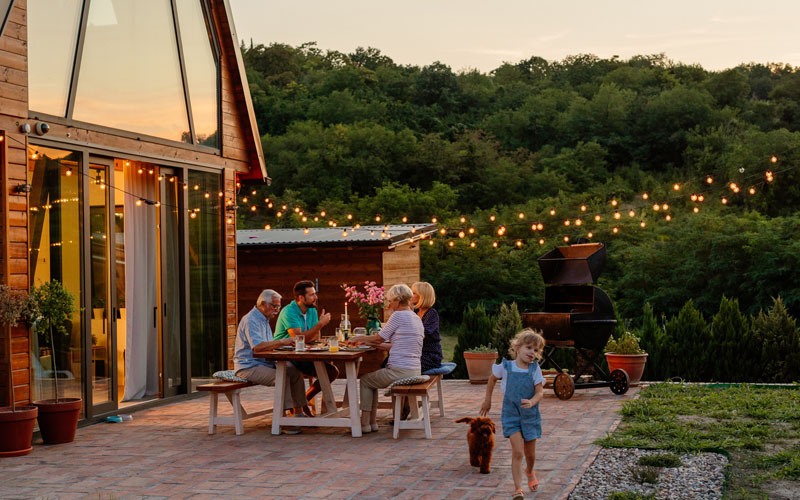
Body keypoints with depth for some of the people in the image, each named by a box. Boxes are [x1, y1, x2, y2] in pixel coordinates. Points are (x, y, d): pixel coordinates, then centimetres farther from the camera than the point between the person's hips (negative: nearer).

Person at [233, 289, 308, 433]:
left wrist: (285, 343, 4)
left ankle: (298, 412, -2)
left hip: (264, 364, 10)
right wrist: (281, 342, -27)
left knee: (296, 373, -4)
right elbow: (258, 347, -29)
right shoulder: (251, 320, -17)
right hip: (248, 366, -10)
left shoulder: (264, 320, 18)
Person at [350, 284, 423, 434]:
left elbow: (379, 338, -4)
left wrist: (360, 338, 14)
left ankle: (365, 424, 15)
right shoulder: (417, 319, 15)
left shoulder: (398, 315, -11)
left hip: (400, 371, -9)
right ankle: (372, 422, 24)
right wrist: (370, 342, 20)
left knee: (365, 380, 14)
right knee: (372, 379, 26)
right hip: (414, 370, 9)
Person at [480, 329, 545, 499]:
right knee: (517, 452, -15)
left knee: (530, 454, 15)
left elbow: (539, 392, -9)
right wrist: (487, 400, 19)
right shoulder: (506, 366, -7)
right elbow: (493, 378, 12)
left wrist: (531, 402, -31)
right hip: (511, 415, -2)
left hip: (531, 415, 2)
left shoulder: (535, 369, -5)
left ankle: (530, 472, 48)